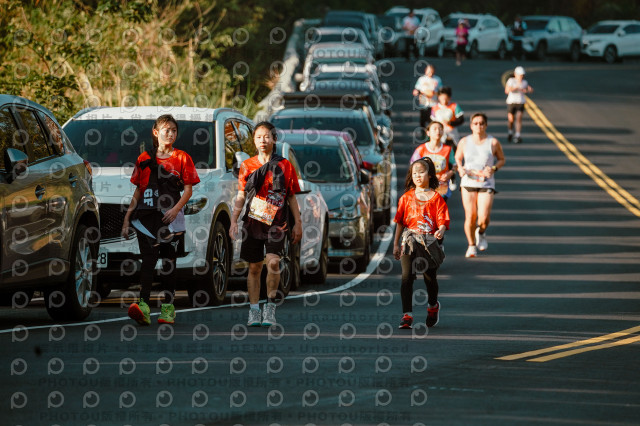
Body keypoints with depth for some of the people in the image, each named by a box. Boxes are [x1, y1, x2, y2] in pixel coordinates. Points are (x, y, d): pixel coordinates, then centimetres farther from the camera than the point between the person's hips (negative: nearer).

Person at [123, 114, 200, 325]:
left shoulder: (182, 158, 6)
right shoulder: (144, 159, 12)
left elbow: (188, 189, 2)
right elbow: (138, 191, 16)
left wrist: (175, 209, -14)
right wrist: (127, 218, 11)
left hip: (170, 218, -1)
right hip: (146, 216, 1)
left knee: (168, 262, 4)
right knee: (148, 260, -11)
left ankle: (168, 307, 11)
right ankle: (143, 306, -23)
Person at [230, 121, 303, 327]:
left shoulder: (284, 165, 4)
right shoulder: (247, 166, 8)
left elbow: (292, 197, 9)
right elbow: (241, 196, 10)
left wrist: (298, 223, 7)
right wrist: (233, 221, 1)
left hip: (276, 224, -2)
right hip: (252, 223, 2)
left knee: (273, 262, -19)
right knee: (254, 267, 5)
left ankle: (270, 305, -7)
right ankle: (254, 310, 13)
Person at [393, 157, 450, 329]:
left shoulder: (436, 198, 2)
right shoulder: (407, 197, 8)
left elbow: (442, 221, -2)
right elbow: (400, 222, 11)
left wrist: (441, 231, -25)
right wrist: (396, 244, 7)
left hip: (429, 241, -1)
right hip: (409, 240, 1)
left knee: (430, 277, 11)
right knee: (407, 276, -11)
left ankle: (433, 306, 40)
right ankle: (407, 315, -11)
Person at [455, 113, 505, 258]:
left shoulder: (493, 142, -1)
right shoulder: (464, 142, 3)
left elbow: (502, 159, 11)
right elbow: (457, 158, 15)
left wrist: (494, 168, -8)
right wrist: (460, 169, -6)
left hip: (486, 184, -1)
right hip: (468, 182, 1)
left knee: (484, 218, -12)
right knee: (470, 216, -4)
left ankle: (481, 232, 24)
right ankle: (471, 245, 16)